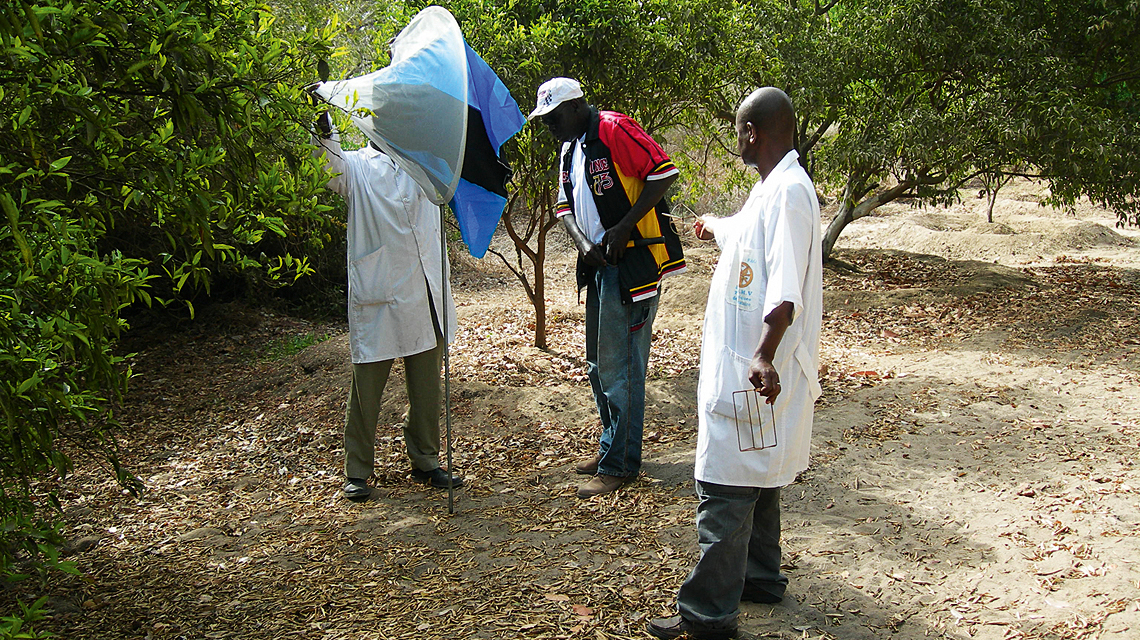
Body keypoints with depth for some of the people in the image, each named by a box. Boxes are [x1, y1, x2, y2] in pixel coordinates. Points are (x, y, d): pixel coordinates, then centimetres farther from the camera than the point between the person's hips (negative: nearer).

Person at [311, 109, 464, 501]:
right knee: (367, 384, 2)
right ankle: (357, 471, 13)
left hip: (425, 290, 4)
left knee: (426, 384, 12)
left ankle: (425, 461, 25)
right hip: (376, 295, -4)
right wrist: (322, 126, -34)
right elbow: (330, 165, -14)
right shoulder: (357, 167, 4)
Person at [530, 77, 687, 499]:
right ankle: (612, 446, 29)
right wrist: (583, 244, -2)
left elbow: (664, 173, -18)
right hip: (599, 262, 10)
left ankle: (620, 465, 0)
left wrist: (623, 227, -19)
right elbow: (565, 206, 19)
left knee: (620, 365, -7)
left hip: (633, 262, -10)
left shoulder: (614, 130, -12)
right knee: (598, 364, 16)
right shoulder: (570, 148, 16)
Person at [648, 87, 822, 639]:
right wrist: (712, 227, 61)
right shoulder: (769, 189, 14)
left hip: (753, 372, -11)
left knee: (724, 488, -7)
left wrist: (763, 357, -41)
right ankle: (760, 577, 35)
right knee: (755, 479, 21)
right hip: (743, 365, 11)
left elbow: (785, 292, -30)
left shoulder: (790, 192, -19)